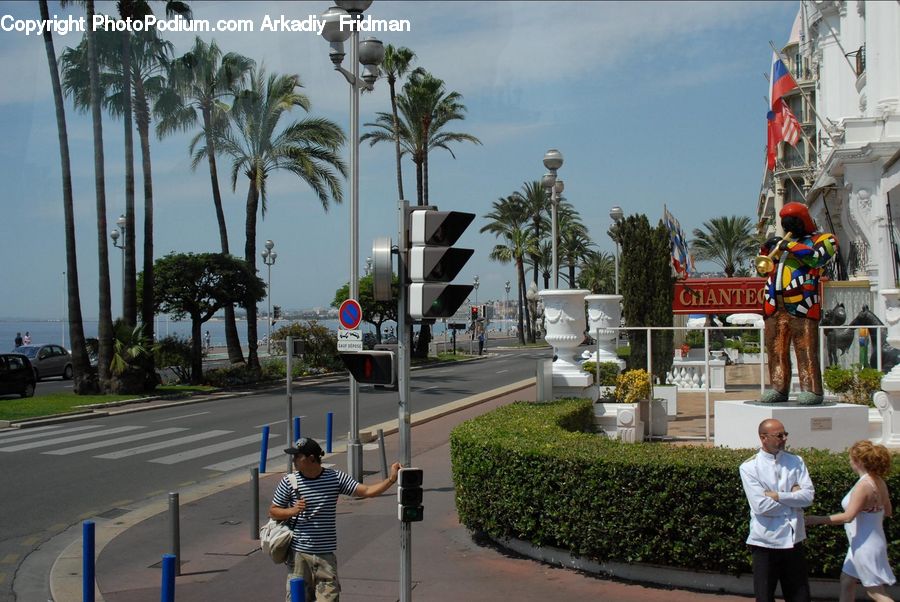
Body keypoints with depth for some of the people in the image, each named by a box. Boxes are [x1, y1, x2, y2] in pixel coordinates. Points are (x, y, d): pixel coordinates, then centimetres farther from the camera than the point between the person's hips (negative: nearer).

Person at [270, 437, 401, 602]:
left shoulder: (336, 478, -4)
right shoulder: (289, 482, -4)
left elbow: (367, 491, -5)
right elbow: (273, 511, 6)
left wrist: (391, 479, -18)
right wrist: (292, 511, -13)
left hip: (326, 554, 0)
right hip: (299, 553, 0)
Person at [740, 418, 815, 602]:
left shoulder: (796, 462, 5)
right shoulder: (749, 467, -6)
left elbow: (808, 495, -8)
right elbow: (761, 506, -17)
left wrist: (777, 495, -15)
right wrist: (792, 498, -8)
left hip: (793, 539, 3)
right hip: (765, 541, -3)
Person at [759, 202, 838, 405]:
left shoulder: (823, 239, 12)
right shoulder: (780, 243, 29)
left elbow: (818, 256, -9)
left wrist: (791, 246, -8)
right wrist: (767, 249, 12)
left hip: (801, 304, -6)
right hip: (775, 305, 6)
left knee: (806, 349, -11)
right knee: (776, 350, 2)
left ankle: (811, 390, -12)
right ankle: (778, 389, 4)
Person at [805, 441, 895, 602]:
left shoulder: (863, 486, -24)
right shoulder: (879, 482, 3)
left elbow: (848, 516, -29)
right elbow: (887, 512, 13)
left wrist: (818, 519, -23)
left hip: (865, 546, -9)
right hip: (866, 542, 9)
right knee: (846, 581, 19)